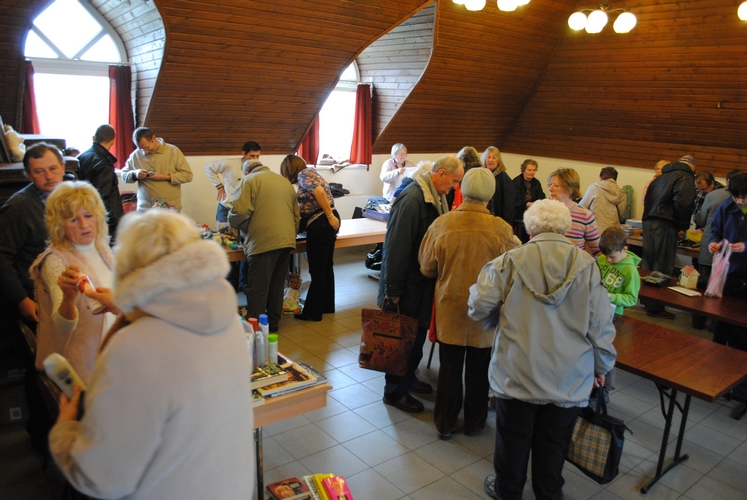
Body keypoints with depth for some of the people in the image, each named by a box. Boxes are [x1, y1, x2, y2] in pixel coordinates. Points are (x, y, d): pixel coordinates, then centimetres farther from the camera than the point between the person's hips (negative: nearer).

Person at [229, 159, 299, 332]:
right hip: (287, 240, 7)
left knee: (257, 289, 1)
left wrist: (237, 226, 8)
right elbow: (296, 216, 22)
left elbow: (239, 212, -12)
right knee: (276, 285, 17)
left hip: (263, 242, -7)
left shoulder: (249, 180, 1)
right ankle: (273, 322, 25)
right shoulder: (285, 182, 21)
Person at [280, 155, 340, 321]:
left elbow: (319, 191, -24)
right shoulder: (310, 171, 21)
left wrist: (330, 216, -23)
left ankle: (312, 313, 8)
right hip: (326, 221, 10)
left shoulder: (303, 174, -7)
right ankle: (327, 306, 29)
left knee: (317, 270, -1)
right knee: (326, 266, 18)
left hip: (320, 223, -10)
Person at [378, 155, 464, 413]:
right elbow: (396, 247, -24)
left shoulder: (436, 198, 6)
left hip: (423, 283, 9)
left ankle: (408, 379, 38)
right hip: (407, 286, -9)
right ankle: (395, 391, 21)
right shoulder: (412, 200, -23)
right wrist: (393, 291, -21)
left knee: (417, 335, 20)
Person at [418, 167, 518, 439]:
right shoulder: (501, 229, -17)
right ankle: (474, 422, 34)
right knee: (478, 370, 17)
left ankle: (445, 424, 27)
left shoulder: (441, 225, -15)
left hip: (450, 308, 0)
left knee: (449, 368, 14)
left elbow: (427, 268, -3)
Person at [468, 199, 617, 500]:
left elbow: (479, 306, -10)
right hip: (569, 377, 2)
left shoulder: (510, 261, -11)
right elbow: (601, 325, -3)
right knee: (553, 442, 20)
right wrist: (601, 366, 12)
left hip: (518, 373, -1)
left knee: (513, 436, 18)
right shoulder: (586, 266, -7)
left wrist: (499, 322, 13)